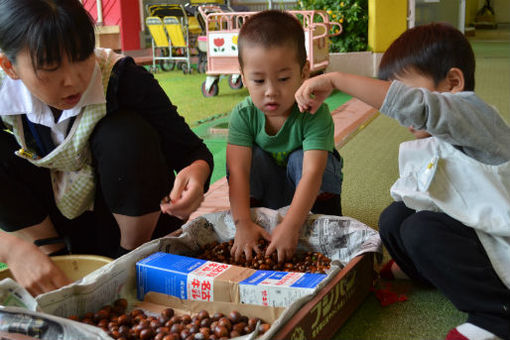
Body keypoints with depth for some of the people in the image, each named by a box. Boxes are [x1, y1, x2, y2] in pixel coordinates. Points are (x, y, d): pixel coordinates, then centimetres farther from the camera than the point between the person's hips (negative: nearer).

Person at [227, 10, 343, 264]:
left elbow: (312, 173, -37)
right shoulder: (243, 115, -19)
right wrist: (243, 223, -41)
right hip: (265, 194, 2)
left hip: (306, 194, -1)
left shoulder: (315, 114, -27)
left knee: (301, 159, -30)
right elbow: (238, 171, -28)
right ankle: (257, 219, -15)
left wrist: (291, 225, -48)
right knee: (252, 156, -24)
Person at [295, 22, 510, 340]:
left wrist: (334, 79, -36)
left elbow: (414, 105, -38)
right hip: (470, 231, 9)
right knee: (394, 217, 0)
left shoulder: (475, 114, -19)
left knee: (423, 229, -26)